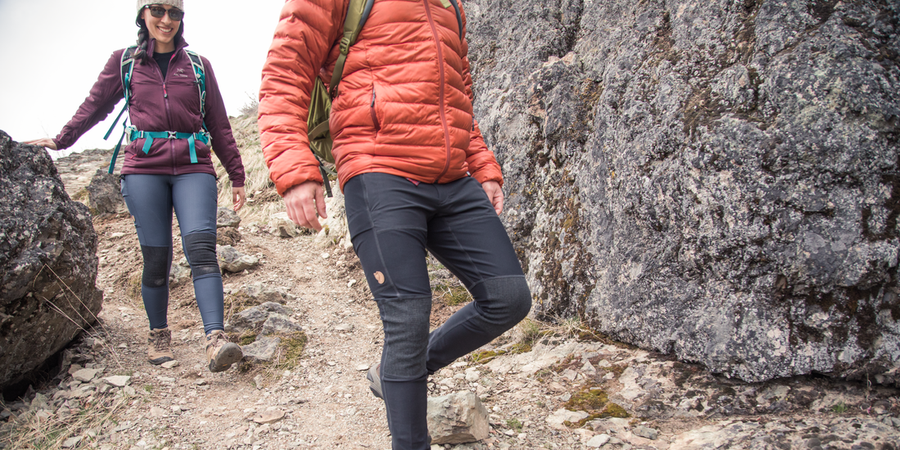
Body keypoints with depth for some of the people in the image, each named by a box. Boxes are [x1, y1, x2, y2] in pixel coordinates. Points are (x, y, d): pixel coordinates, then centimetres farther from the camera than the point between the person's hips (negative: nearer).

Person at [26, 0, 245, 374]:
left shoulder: (198, 65, 13)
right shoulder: (124, 62, 13)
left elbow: (219, 125, 15)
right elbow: (95, 106, 24)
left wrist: (236, 177, 13)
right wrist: (60, 141, 27)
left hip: (193, 167, 0)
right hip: (145, 168, 0)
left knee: (200, 246, -18)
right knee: (156, 256, -2)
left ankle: (216, 340, -28)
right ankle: (158, 336, 18)